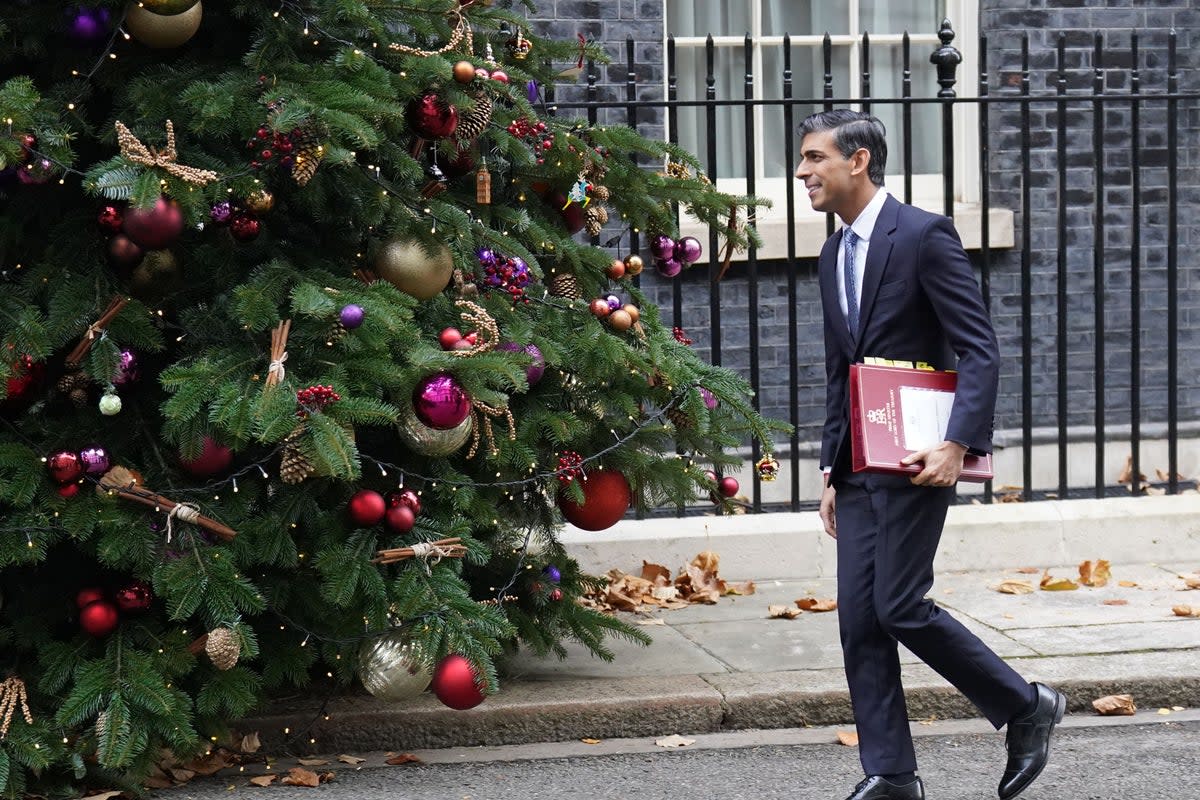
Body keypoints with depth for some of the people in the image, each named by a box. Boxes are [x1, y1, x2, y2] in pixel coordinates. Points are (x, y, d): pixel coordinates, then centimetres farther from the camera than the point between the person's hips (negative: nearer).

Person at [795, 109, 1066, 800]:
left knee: (899, 607, -12)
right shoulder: (835, 255, 16)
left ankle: (1027, 708, 7)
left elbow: (980, 350, -14)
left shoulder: (925, 235, -9)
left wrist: (959, 444, -25)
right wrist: (832, 472, 17)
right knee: (859, 620, 3)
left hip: (916, 459, -8)